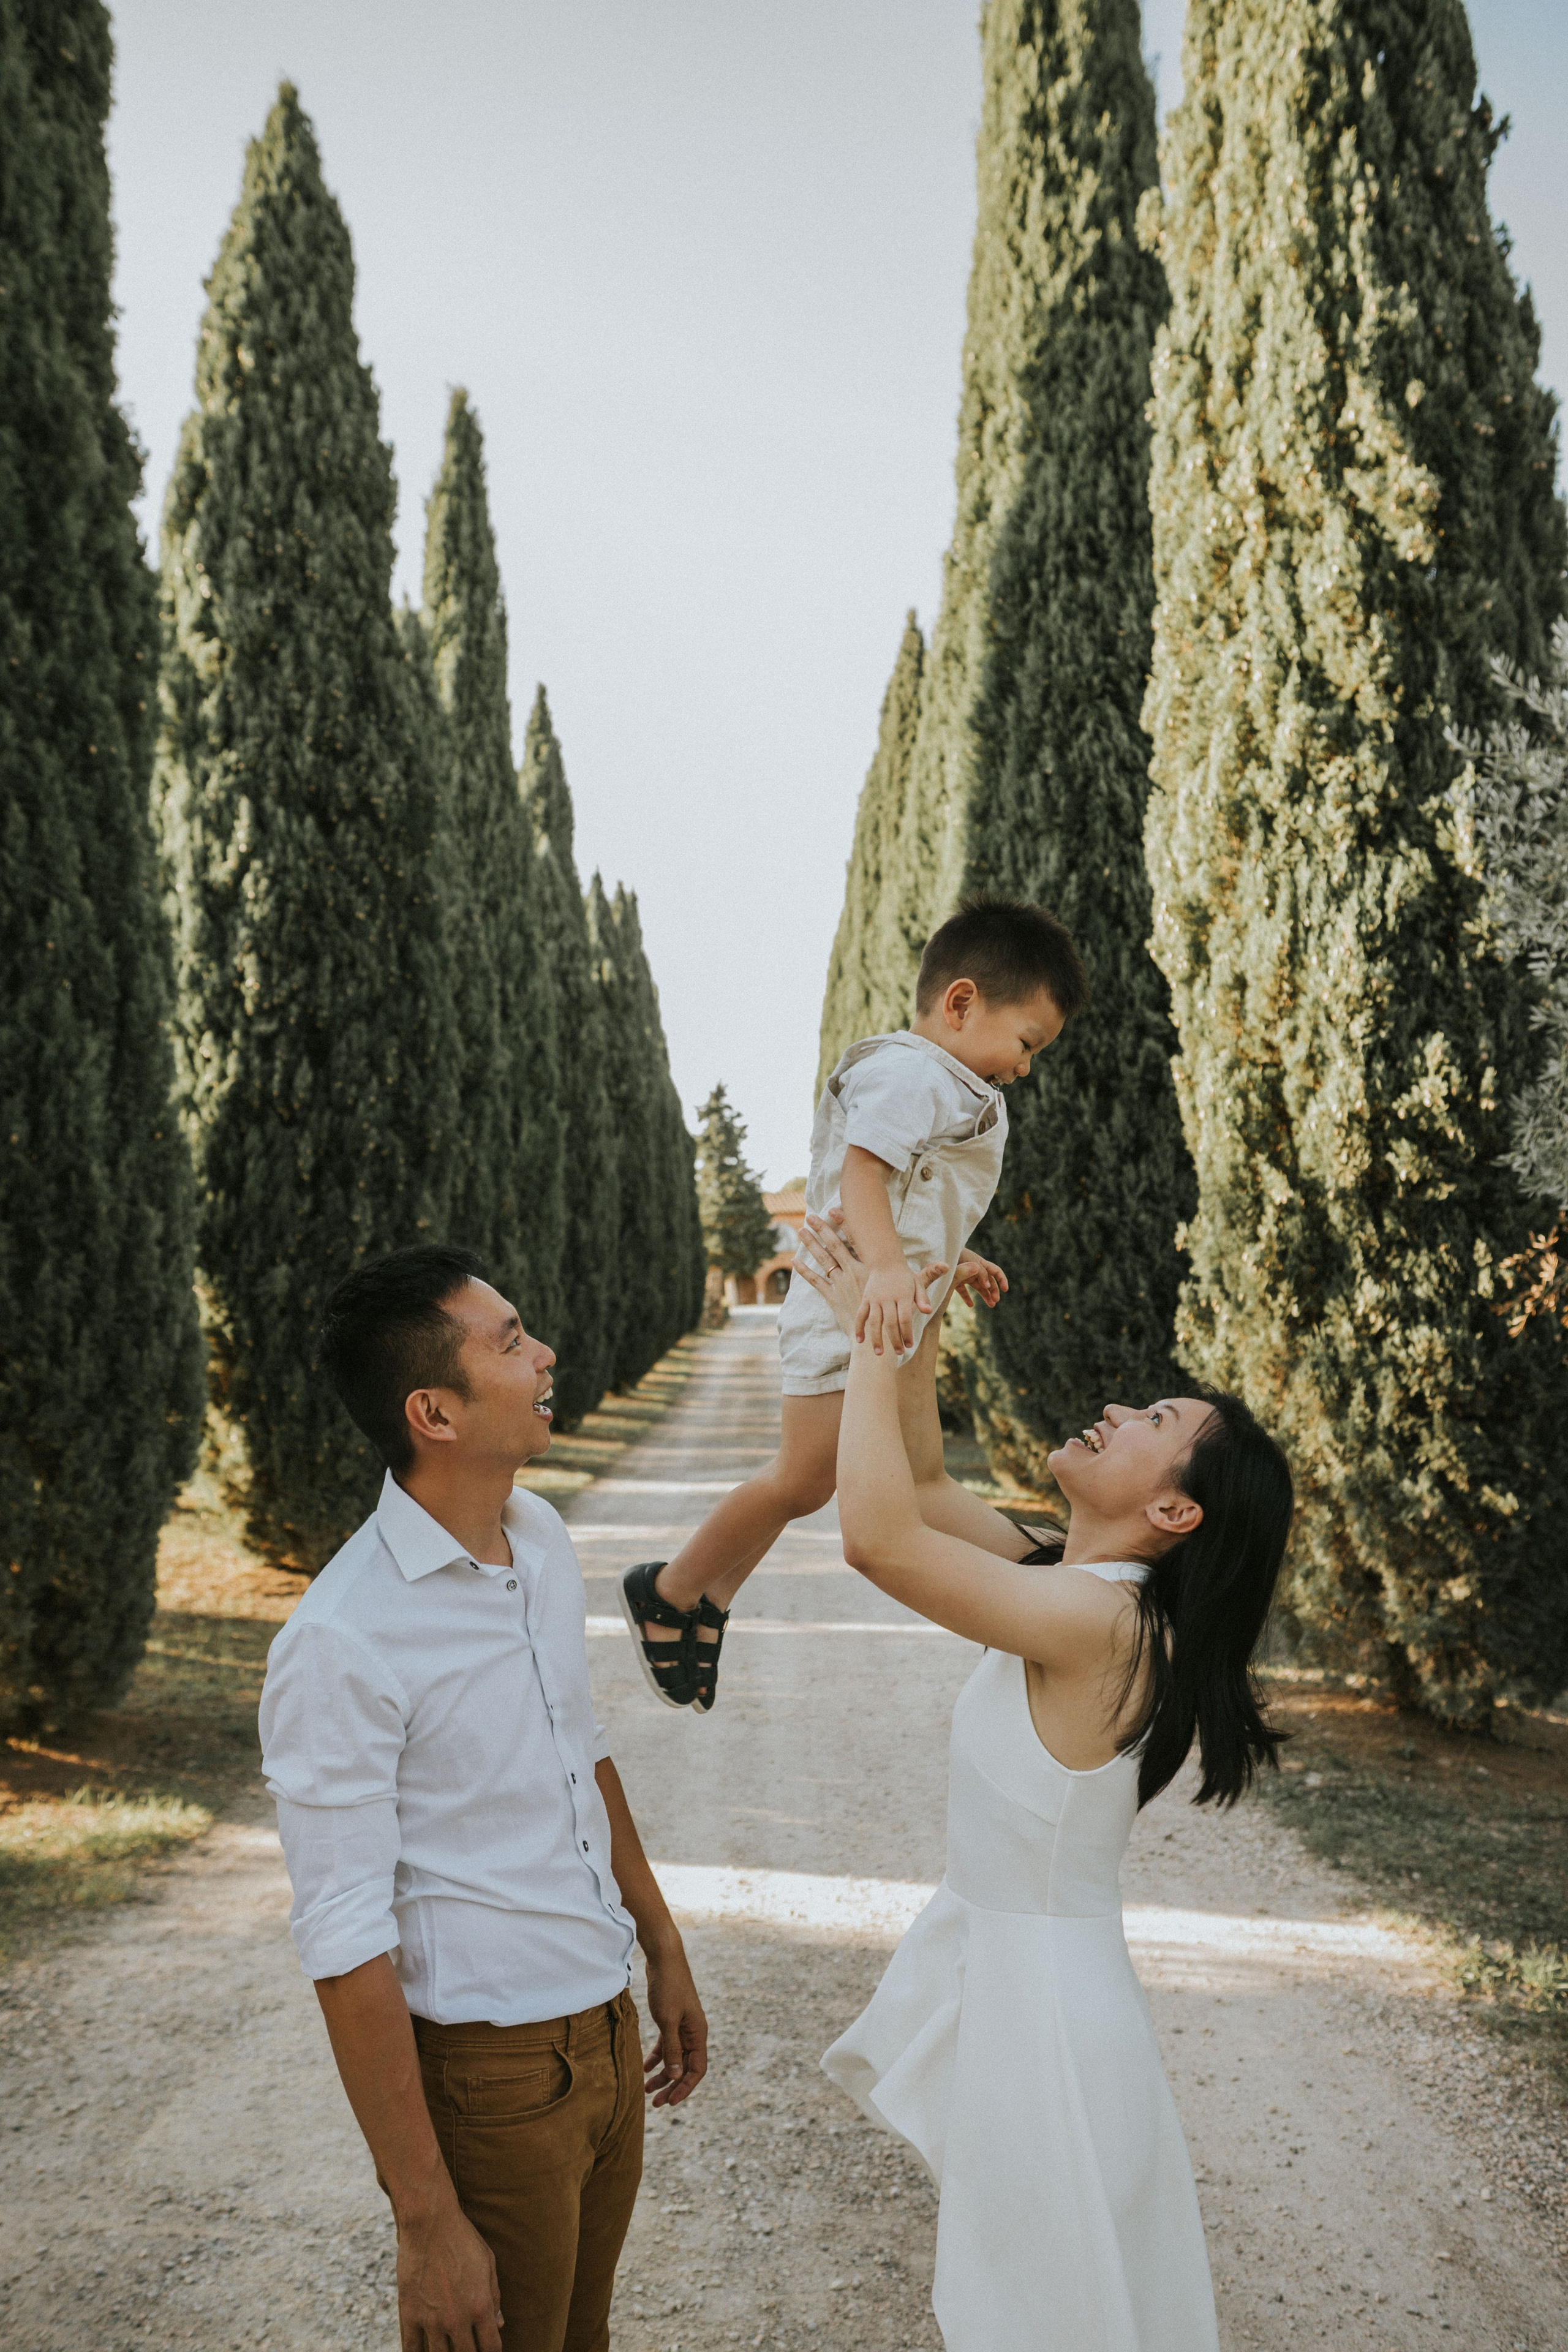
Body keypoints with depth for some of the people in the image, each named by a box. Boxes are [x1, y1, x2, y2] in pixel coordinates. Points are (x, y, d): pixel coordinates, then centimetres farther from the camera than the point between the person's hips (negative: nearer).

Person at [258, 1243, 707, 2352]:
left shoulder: (541, 1534, 1)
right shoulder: (343, 1642, -24)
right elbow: (346, 1945, -22)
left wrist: (663, 1947, 19)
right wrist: (425, 2218, -19)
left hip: (605, 2031, 7)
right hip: (488, 2073, -7)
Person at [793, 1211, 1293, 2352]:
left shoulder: (1098, 1623, -28)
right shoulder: (1084, 1600, -1)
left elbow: (878, 1537, -36)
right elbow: (925, 1501, 10)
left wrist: (875, 1335, -25)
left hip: (1043, 2004, -9)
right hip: (997, 1965, 9)